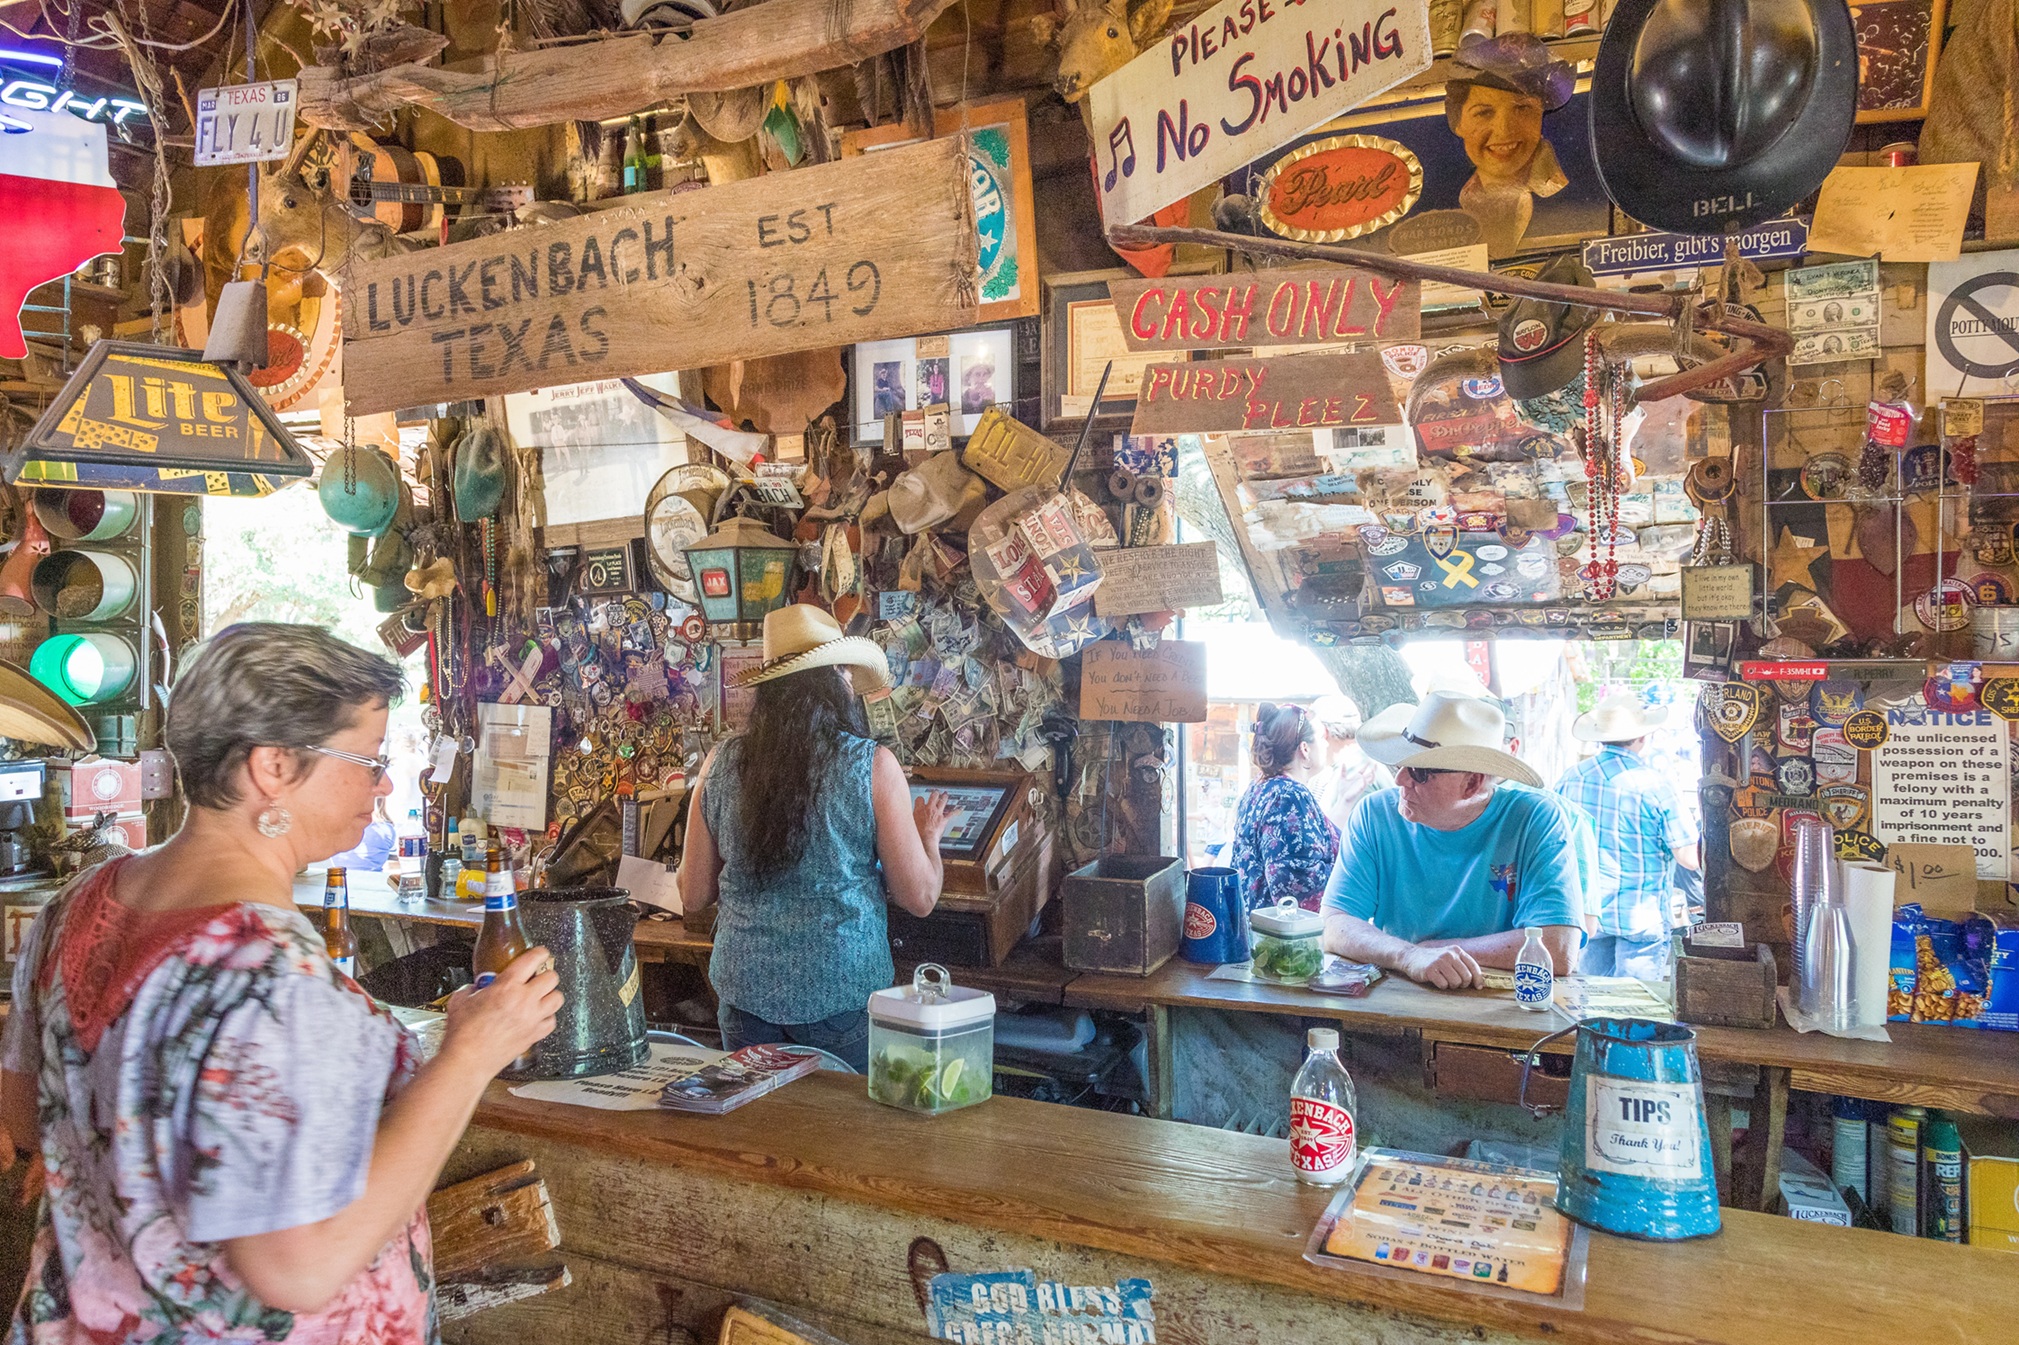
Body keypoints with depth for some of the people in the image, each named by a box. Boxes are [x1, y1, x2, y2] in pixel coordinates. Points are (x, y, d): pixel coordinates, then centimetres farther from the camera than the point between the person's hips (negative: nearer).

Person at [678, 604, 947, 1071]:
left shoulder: (721, 764, -3)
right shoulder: (872, 765, -11)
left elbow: (693, 895, 6)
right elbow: (920, 897, -6)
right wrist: (928, 835, 14)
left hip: (745, 986, 3)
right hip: (843, 992, -3)